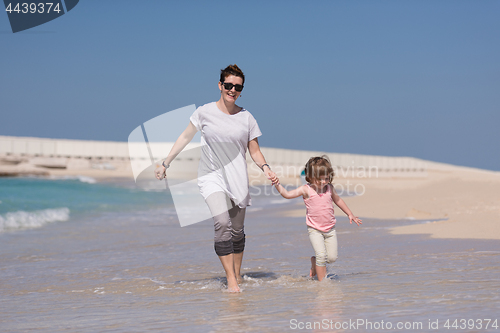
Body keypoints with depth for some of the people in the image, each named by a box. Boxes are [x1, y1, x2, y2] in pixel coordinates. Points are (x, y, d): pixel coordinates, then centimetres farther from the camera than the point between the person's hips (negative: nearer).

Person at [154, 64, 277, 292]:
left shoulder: (247, 118, 2)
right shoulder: (204, 112, -3)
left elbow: (255, 151, 5)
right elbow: (185, 137, 7)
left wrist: (265, 168, -14)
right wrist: (165, 163, 7)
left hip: (237, 178, 3)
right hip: (211, 176, -2)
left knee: (237, 230, 7)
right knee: (222, 224, -20)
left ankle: (237, 276, 24)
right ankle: (230, 279, -17)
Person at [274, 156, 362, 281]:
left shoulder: (329, 188, 1)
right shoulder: (306, 190, -11)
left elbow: (338, 200, 19)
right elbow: (287, 194, -17)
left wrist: (350, 214, 25)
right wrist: (277, 185, -32)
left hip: (330, 229, 4)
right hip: (314, 229, -4)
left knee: (332, 257, 4)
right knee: (321, 254, -16)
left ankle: (314, 262, 33)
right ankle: (322, 280, -3)